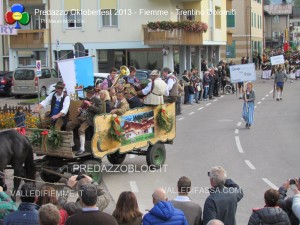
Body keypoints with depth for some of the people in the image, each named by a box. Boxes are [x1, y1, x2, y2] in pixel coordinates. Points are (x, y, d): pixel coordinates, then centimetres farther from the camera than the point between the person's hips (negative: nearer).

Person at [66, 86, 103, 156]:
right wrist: (80, 109, 11)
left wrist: (90, 105, -20)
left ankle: (82, 148, -24)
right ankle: (71, 143, 10)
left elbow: (99, 110, -16)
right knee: (68, 125, -3)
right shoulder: (85, 99, 20)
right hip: (81, 116, 8)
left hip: (89, 118, -8)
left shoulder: (97, 100, -4)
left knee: (81, 129, -30)